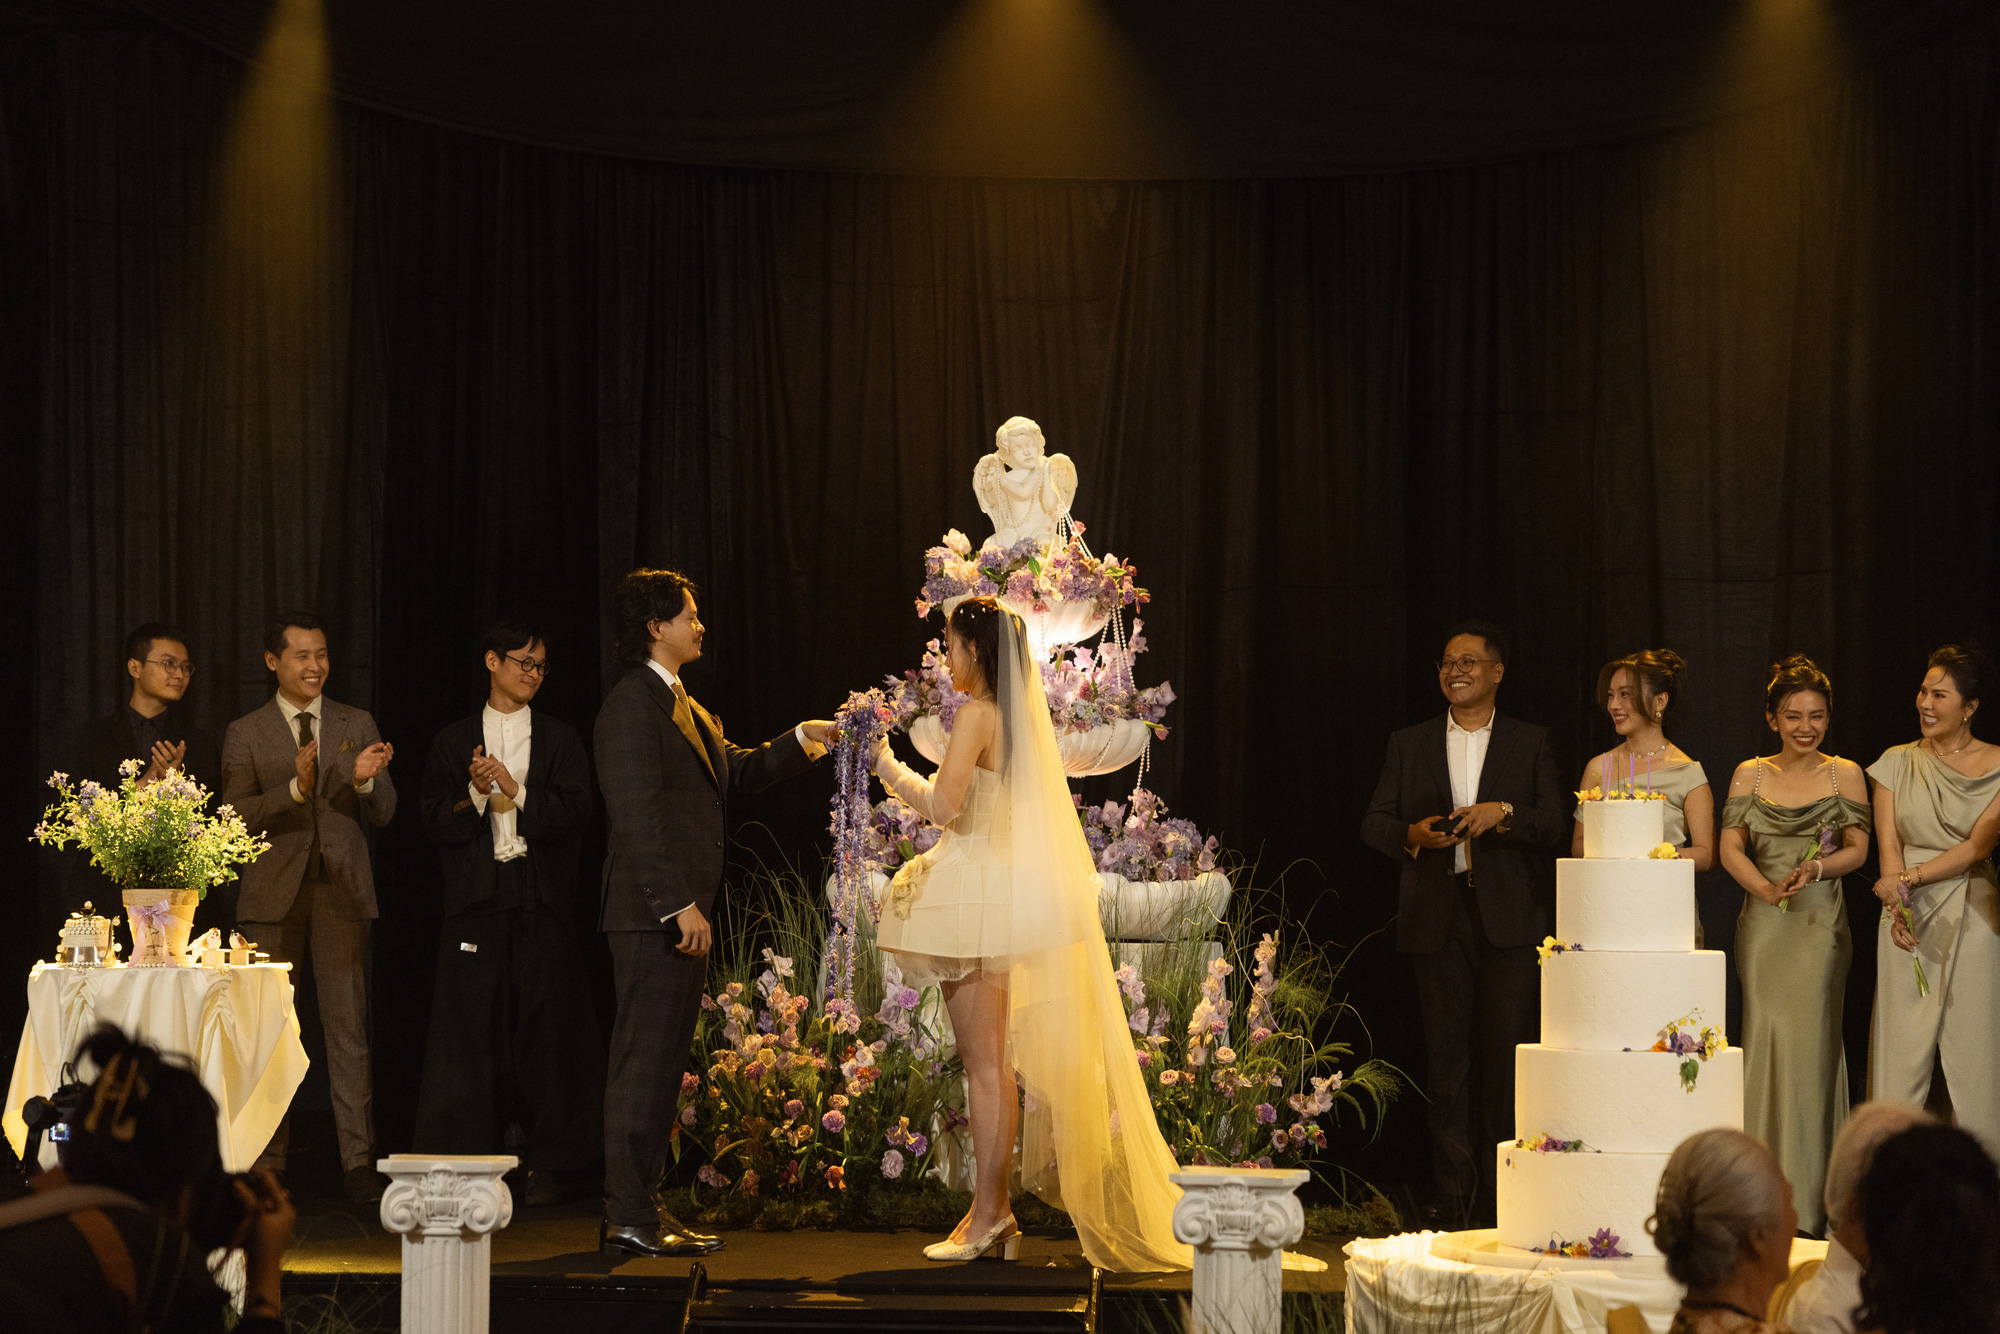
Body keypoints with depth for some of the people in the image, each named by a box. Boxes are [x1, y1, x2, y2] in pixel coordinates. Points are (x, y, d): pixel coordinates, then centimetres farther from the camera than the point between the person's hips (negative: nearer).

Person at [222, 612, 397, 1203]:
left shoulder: (357, 725, 11)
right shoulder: (245, 733, 6)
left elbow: (382, 815, 8)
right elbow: (236, 818, -3)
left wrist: (366, 780, -14)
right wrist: (294, 787, -18)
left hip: (341, 893, 1)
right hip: (274, 895, 0)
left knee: (347, 1025, -4)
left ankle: (358, 1160, -4)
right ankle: (267, 1160, 10)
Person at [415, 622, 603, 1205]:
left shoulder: (561, 739, 12)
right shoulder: (453, 742, 12)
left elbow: (573, 816, 0)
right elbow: (436, 824, 5)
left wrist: (517, 791, -12)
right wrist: (475, 793, -13)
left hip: (543, 900, 0)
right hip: (476, 900, 0)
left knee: (546, 1025, -3)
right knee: (471, 1029, -4)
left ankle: (550, 1163, 2)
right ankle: (467, 1162, 1)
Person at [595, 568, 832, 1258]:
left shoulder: (684, 707, 20)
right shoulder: (633, 703, -11)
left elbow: (736, 771, 30)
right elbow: (636, 814, -18)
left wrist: (801, 740, 17)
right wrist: (679, 905, -21)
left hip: (682, 913, 10)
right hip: (652, 915, -10)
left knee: (663, 1063, 12)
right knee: (645, 1060, -8)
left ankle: (640, 1207, 17)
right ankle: (628, 1219, -6)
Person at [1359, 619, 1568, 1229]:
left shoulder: (1530, 743, 9)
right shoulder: (1409, 744, 13)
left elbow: (1556, 824, 2)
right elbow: (1374, 823, 10)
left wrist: (1503, 812, -14)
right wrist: (1412, 834, -11)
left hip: (1511, 919, -2)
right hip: (1438, 920, 2)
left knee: (1508, 1054, -5)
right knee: (1447, 1058, 3)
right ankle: (1453, 1195, 7)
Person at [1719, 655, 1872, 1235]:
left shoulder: (1845, 774, 6)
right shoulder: (1749, 774, 9)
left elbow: (1858, 849, 4)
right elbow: (1730, 847, 2)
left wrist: (1817, 869, -16)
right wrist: (1766, 888, -15)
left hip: (1820, 921, -1)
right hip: (1763, 922, 1)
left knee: (1810, 1042, -7)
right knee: (1765, 1040, -2)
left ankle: (1808, 1200, -3)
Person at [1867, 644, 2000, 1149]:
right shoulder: (1897, 762, 8)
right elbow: (1888, 845, 2)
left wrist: (1910, 878, -17)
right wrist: (1897, 909, -12)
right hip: (1909, 919, 2)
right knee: (1901, 1050, 0)